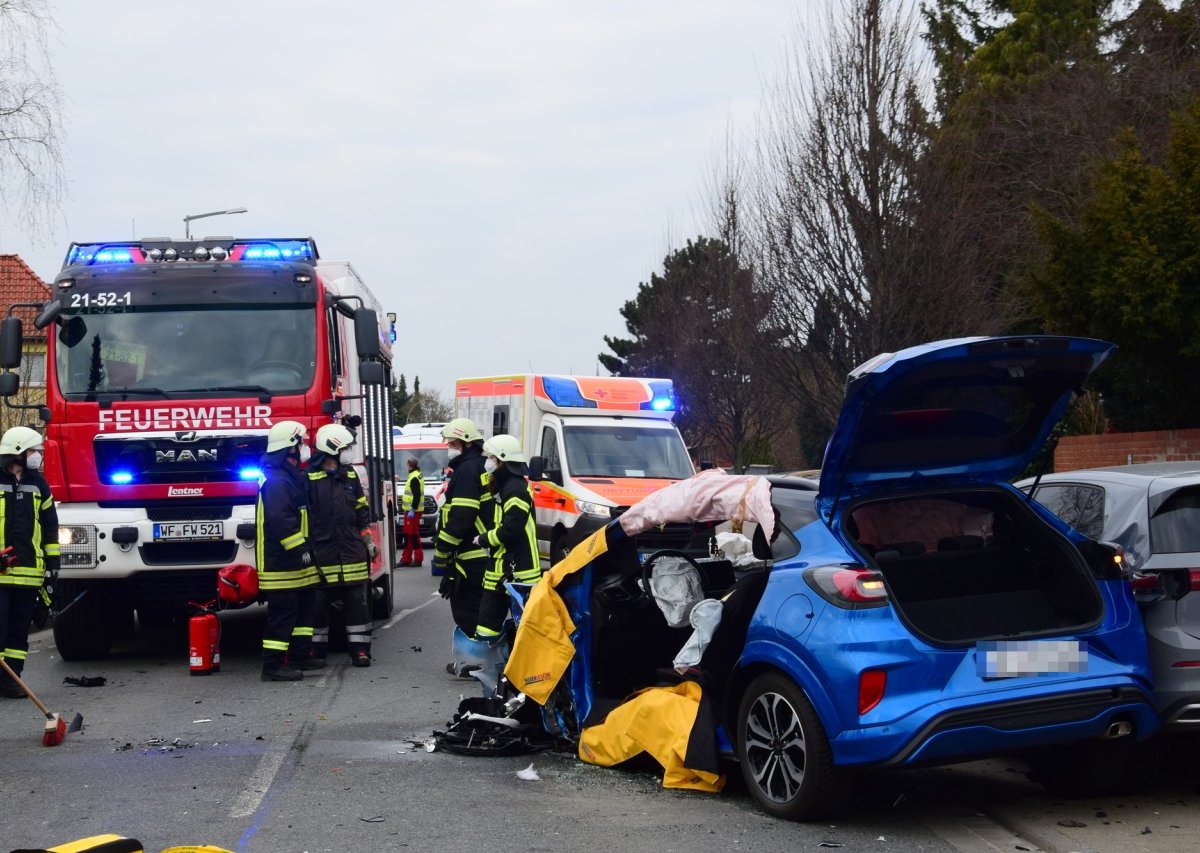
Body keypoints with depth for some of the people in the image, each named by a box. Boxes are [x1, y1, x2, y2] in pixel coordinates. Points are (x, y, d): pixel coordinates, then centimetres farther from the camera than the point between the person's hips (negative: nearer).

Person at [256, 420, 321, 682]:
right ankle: (273, 666, -6)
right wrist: (300, 549, -25)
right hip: (280, 562, -11)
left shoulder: (292, 477, 17)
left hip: (295, 564, 11)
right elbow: (280, 520, -28)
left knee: (305, 608, 17)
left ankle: (301, 656, 26)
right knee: (282, 613, -8)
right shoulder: (277, 481, -19)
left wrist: (306, 548, 24)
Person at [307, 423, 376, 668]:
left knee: (357, 600, 3)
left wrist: (368, 541, 14)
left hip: (351, 550, 4)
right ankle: (317, 648, 13)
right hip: (322, 551, -4)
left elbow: (361, 510, 18)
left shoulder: (350, 475, 13)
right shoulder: (309, 477, -5)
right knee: (318, 602, 3)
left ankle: (359, 648, 7)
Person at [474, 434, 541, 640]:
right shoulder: (503, 486, 17)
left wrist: (483, 540, -10)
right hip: (501, 566, 10)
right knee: (491, 609, 11)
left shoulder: (516, 489, -16)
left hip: (517, 569, -10)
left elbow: (511, 530, -22)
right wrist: (485, 539, 11)